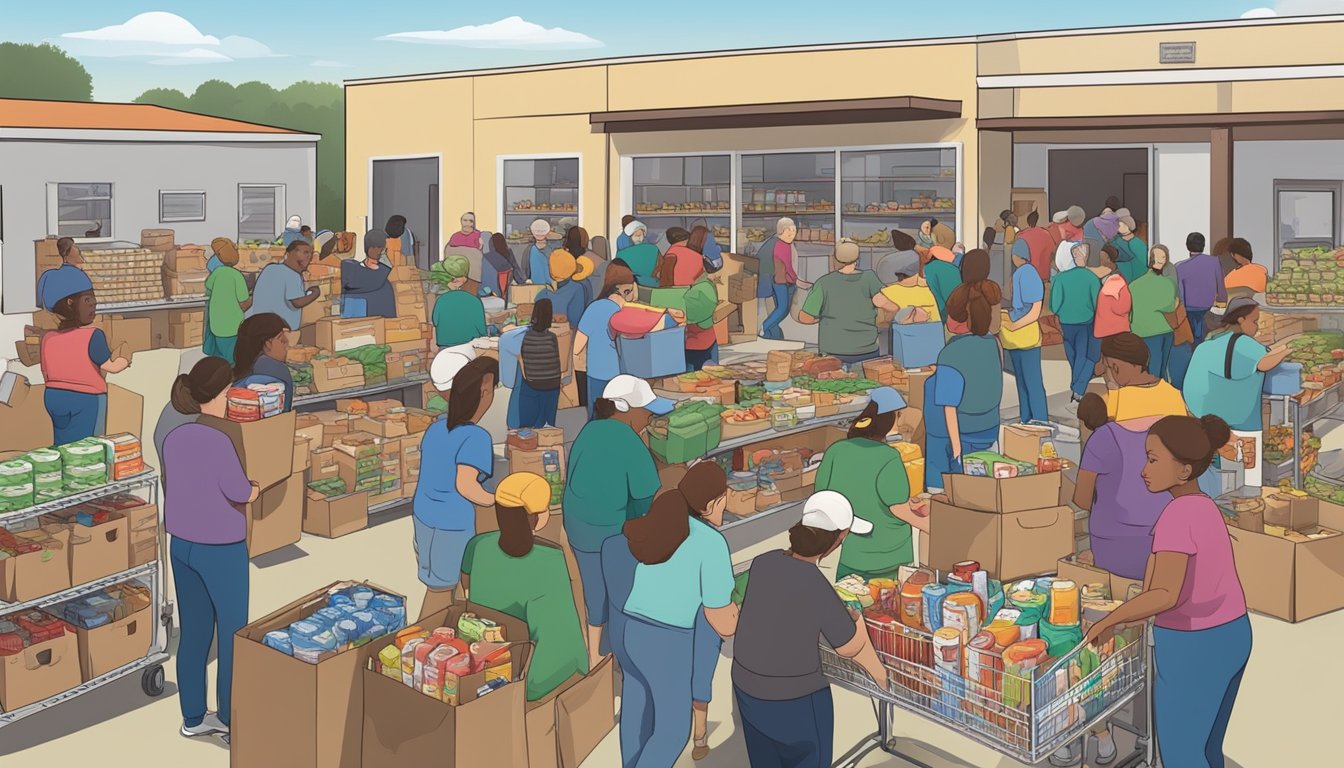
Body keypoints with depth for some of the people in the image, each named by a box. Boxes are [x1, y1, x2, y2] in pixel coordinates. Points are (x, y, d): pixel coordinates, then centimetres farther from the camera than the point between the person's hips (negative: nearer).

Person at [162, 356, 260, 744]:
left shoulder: (173, 439, 1)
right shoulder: (218, 441, -23)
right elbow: (242, 494, -16)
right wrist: (260, 483, 2)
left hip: (181, 546, 7)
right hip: (221, 551, -7)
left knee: (193, 632, 16)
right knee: (233, 635, 7)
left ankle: (193, 717, 27)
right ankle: (233, 721, 17)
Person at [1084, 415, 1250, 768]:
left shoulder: (1177, 517, -24)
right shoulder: (1205, 510, 4)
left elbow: (1165, 596, -33)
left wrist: (1108, 621, -19)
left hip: (1193, 651, -9)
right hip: (1228, 637, 9)